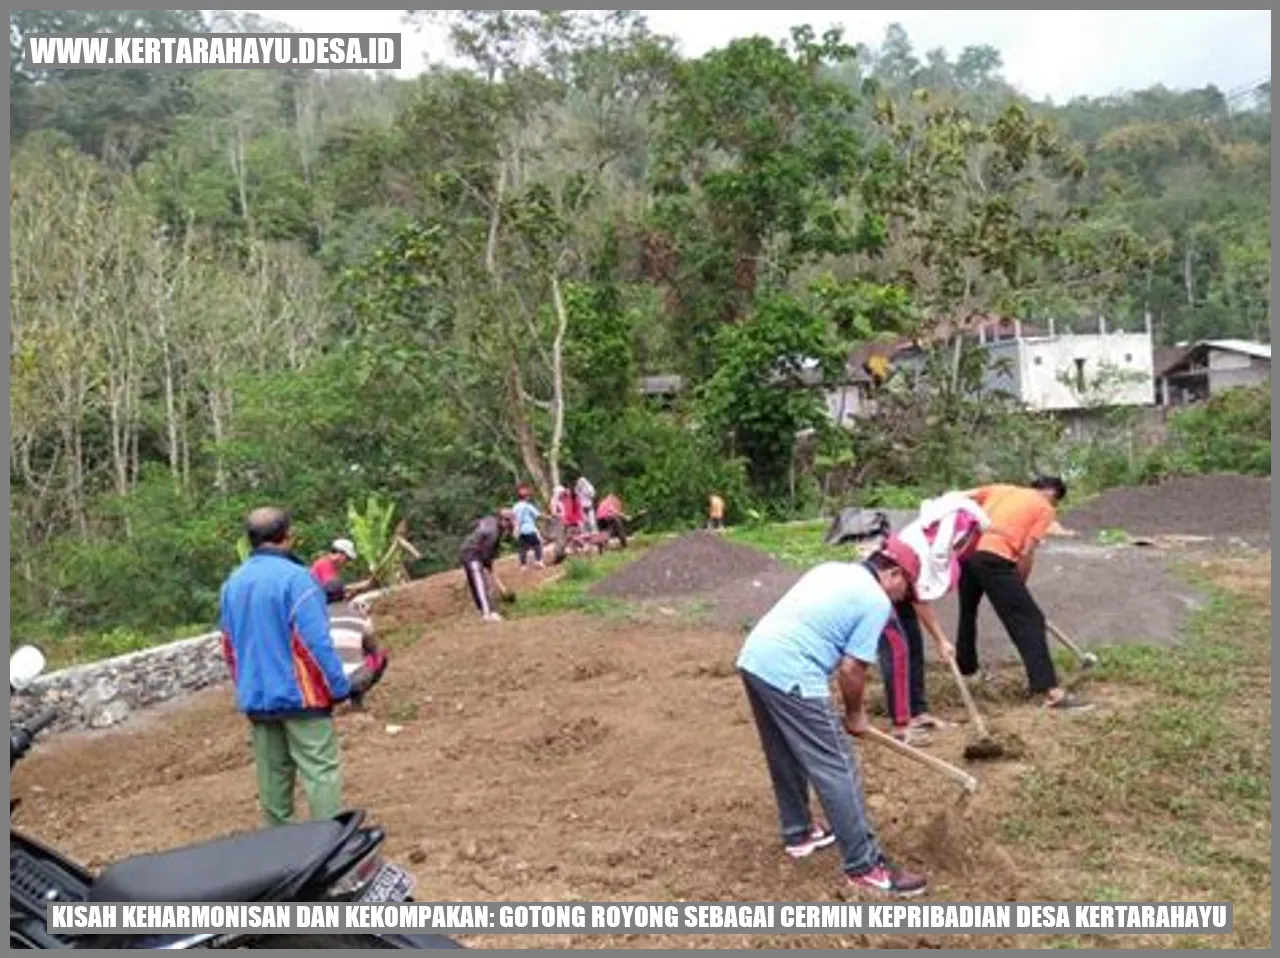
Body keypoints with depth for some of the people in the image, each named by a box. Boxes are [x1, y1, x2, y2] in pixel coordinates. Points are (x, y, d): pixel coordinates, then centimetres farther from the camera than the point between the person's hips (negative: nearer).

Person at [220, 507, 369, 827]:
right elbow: (316, 642, -19)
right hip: (299, 693, -7)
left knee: (273, 774, 14)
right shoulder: (293, 576, -15)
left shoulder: (232, 583, 8)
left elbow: (229, 647, 16)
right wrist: (341, 687, -11)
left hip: (256, 698, 7)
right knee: (320, 769, -5)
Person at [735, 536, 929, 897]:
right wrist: (855, 714, 13)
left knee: (785, 758, 25)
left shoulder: (833, 569, 20)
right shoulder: (876, 601, -3)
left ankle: (798, 833, 41)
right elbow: (851, 668, -6)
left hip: (754, 659, 9)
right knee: (837, 770, 0)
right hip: (789, 676, -9)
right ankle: (864, 866, 8)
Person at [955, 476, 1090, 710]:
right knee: (1029, 621, -3)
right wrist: (1019, 586, 14)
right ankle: (1051, 691, -9)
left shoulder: (1001, 489, 29)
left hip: (966, 552, 6)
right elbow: (1026, 553, 3)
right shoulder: (1045, 508, 13)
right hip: (994, 559, -6)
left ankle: (965, 668, 45)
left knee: (968, 611, 30)